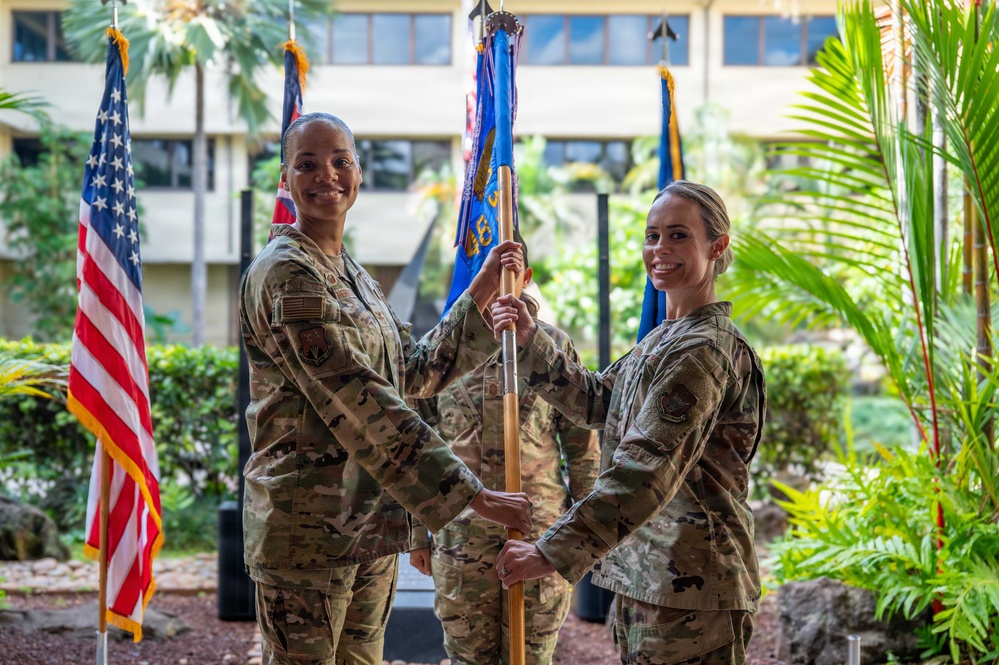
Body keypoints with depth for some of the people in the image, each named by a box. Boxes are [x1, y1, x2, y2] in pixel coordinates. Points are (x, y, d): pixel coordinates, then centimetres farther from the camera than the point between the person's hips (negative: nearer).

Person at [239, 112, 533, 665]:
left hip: (370, 525, 9)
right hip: (307, 526, -8)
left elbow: (417, 371, 20)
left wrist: (481, 294, 11)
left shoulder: (352, 275, 15)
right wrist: (471, 495, -22)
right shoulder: (286, 274, -14)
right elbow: (359, 402, -22)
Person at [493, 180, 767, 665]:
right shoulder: (663, 339, 15)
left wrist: (551, 552, -24)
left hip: (689, 587, -9)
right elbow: (596, 400, 19)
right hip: (644, 573, 10)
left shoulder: (704, 351, -18)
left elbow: (645, 470, -24)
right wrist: (531, 343, 5)